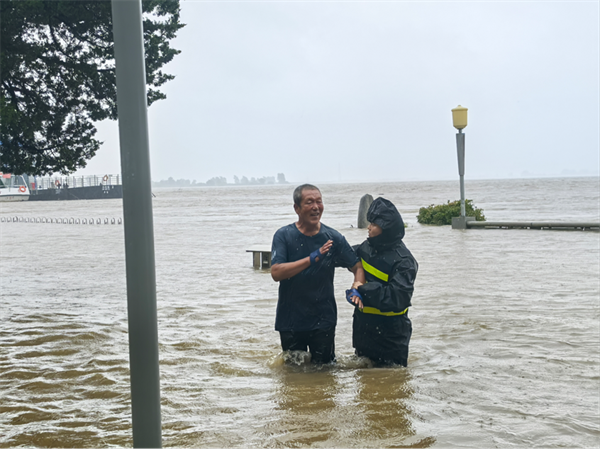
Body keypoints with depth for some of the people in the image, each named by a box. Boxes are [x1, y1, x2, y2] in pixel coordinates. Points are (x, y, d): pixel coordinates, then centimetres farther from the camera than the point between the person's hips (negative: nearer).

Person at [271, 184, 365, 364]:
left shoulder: (333, 237, -1)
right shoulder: (283, 236, -6)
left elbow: (358, 267, 2)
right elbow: (276, 273, -17)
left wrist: (356, 289, -19)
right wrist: (313, 258, -24)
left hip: (323, 320, 1)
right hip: (290, 320, 0)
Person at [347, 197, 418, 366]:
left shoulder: (403, 261, -21)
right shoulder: (367, 247, -1)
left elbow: (397, 299, -29)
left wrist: (364, 291, -26)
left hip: (390, 333, -7)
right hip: (363, 325, 7)